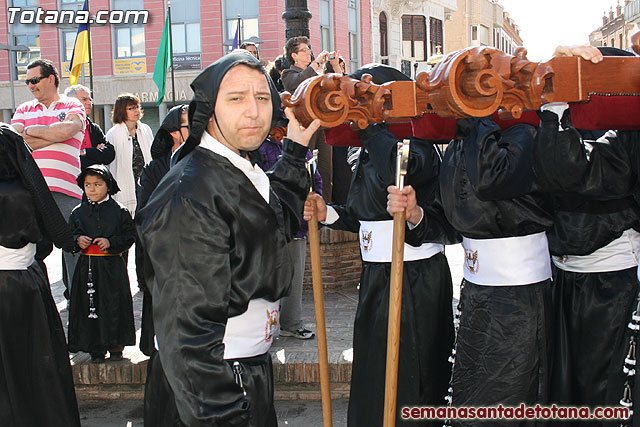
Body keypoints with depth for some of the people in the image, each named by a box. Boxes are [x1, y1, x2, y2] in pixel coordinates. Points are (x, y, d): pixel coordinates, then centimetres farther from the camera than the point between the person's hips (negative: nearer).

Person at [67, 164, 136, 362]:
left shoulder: (119, 211, -1)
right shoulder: (78, 212, 8)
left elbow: (130, 235, -1)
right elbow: (70, 233, 15)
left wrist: (111, 242, -14)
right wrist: (77, 240, -7)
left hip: (112, 266, -2)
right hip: (87, 266, 3)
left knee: (114, 305, 0)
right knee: (89, 305, 3)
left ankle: (116, 346, 15)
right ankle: (96, 349, 13)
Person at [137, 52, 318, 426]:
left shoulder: (244, 171, 7)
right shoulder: (190, 194, -23)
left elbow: (278, 224, 29)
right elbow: (189, 329, -27)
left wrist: (296, 149, 24)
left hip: (252, 371, 9)